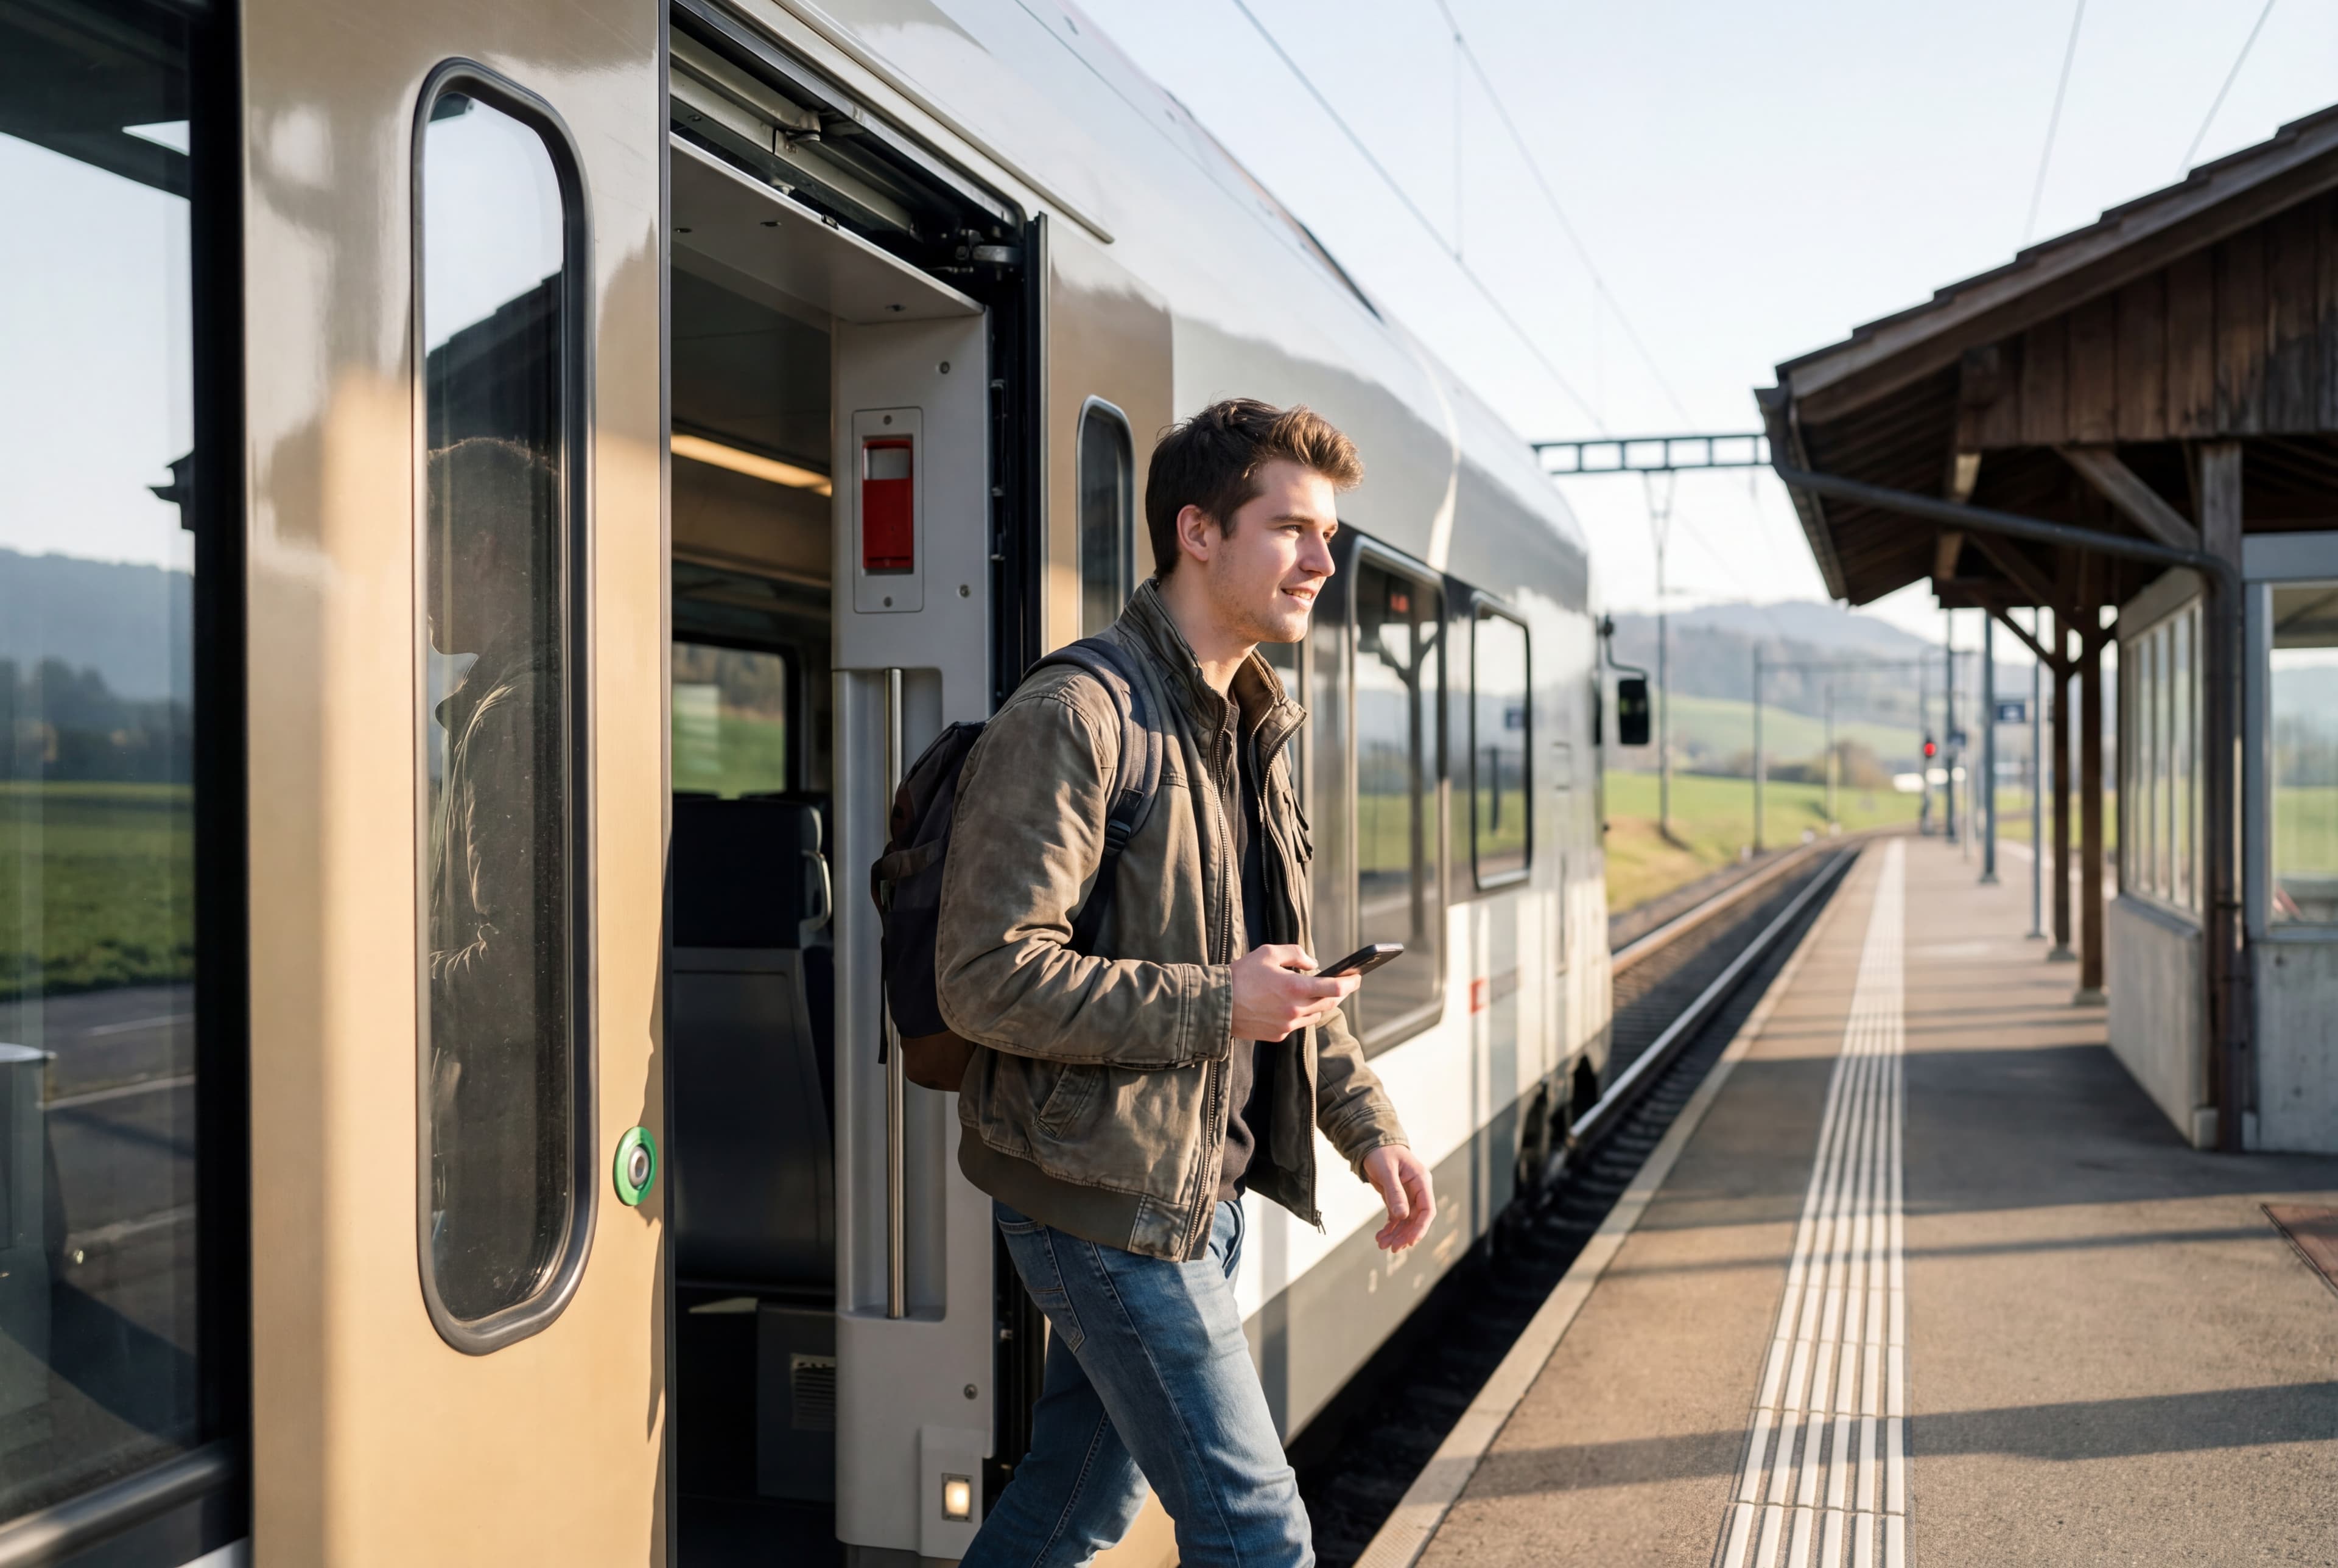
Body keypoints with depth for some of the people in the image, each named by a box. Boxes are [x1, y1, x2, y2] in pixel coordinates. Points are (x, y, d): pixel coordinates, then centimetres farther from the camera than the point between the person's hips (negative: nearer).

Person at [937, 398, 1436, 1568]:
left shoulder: (1250, 728, 13)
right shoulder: (1078, 715, -18)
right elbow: (987, 979, -24)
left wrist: (1367, 1128, 13)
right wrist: (1218, 1007, -22)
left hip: (1203, 1186, 9)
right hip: (1106, 1195, -9)